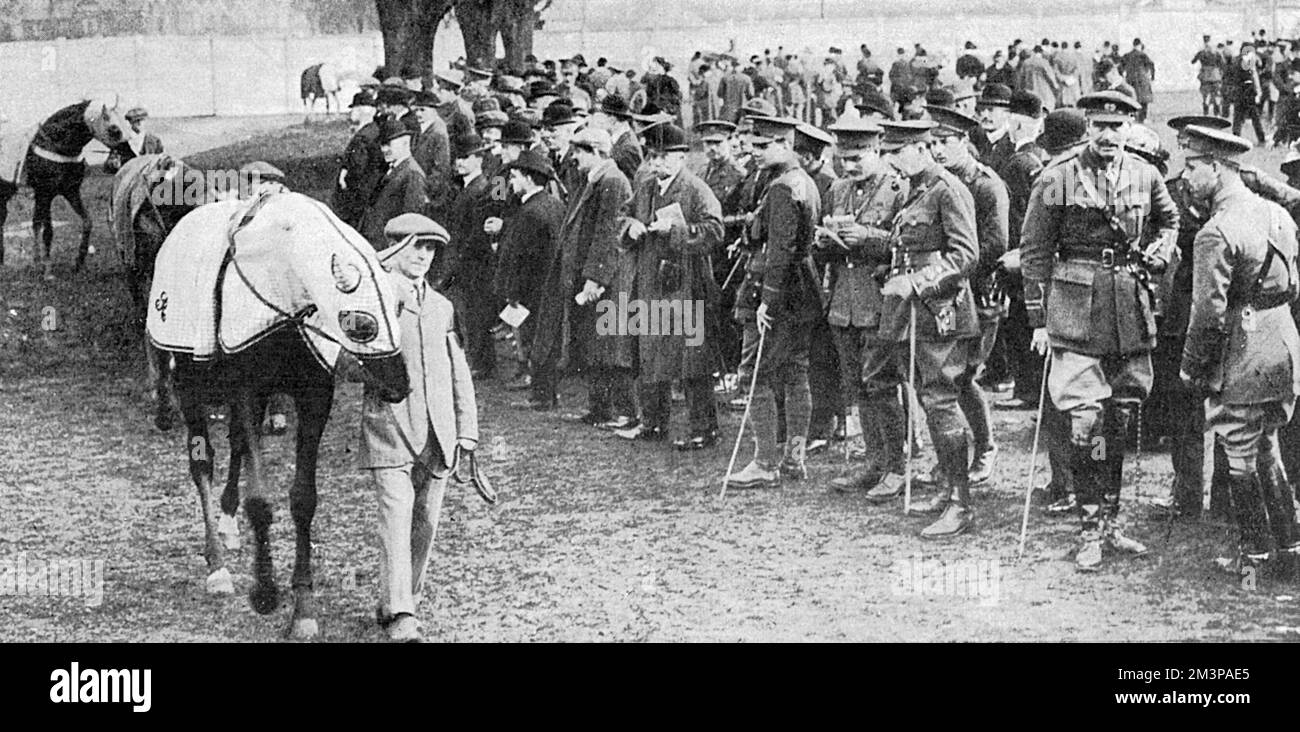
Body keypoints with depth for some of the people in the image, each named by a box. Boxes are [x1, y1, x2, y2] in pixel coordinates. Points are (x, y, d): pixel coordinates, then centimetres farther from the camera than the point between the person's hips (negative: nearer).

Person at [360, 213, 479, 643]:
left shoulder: (441, 307, 17)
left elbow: (459, 373, 20)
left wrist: (467, 430, 14)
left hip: (437, 436, 5)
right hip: (389, 428, -5)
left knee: (425, 524, 7)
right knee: (396, 519, -13)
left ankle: (399, 603, 19)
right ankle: (399, 614, -16)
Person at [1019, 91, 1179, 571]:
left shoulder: (1145, 176, 6)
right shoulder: (1056, 180, -6)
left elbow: (1169, 220, 26)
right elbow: (1034, 252, -2)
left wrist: (1158, 255, 5)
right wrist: (1038, 319, -4)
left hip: (1132, 311, 4)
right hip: (1076, 312, -4)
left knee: (1120, 422, 10)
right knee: (1086, 423, -10)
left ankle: (1110, 521, 21)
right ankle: (1090, 531, -4)